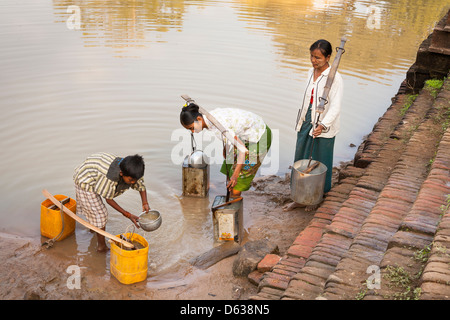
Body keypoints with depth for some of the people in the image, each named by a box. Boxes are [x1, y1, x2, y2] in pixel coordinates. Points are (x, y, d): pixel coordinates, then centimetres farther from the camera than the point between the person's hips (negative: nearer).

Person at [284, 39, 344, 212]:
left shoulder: (334, 78, -17)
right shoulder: (312, 72, 6)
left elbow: (335, 107, -23)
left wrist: (322, 125, -38)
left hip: (322, 128, -7)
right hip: (306, 123, 7)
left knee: (318, 163, 7)